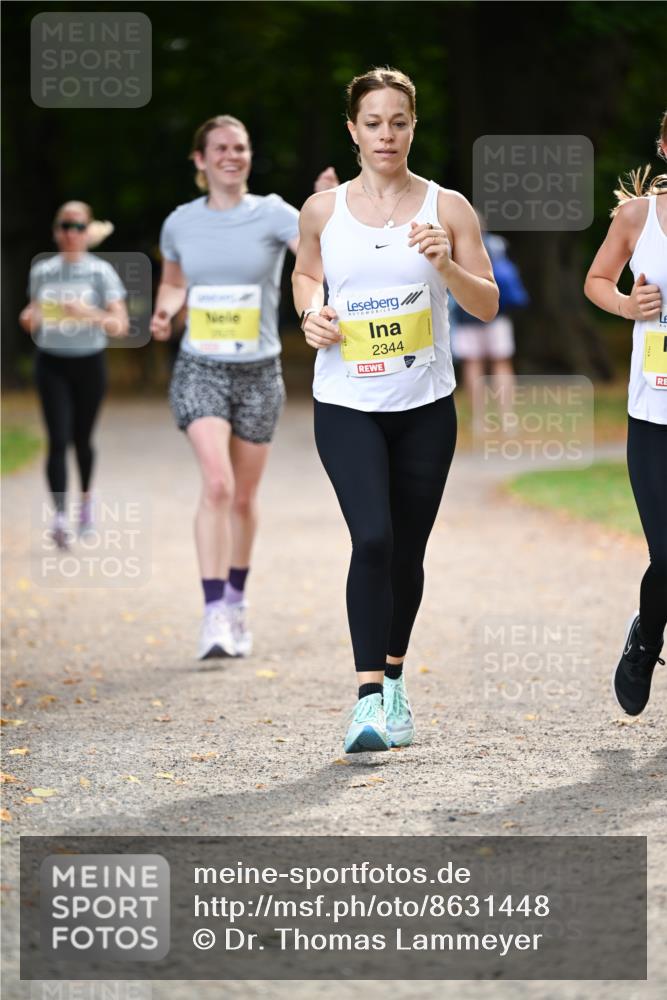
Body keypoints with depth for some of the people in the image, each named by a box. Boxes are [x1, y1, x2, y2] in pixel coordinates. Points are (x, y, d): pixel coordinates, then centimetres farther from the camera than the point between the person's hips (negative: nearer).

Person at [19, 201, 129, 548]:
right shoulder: (42, 271, 3)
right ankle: (60, 515, -19)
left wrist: (90, 314, -29)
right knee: (58, 439, -13)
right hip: (51, 363, 1)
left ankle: (86, 497, 39)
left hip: (89, 363, -1)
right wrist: (30, 319, -8)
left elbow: (121, 326, -12)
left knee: (81, 438, 11)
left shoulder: (101, 272, -6)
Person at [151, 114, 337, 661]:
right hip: (200, 369, -1)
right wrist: (164, 310, -2)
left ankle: (236, 601, 33)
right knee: (217, 483, -21)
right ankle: (214, 614, -21)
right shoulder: (180, 223, 3)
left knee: (244, 497, 10)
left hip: (259, 372, 1)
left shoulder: (272, 215, -5)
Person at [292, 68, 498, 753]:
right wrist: (310, 313, 0)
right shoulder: (322, 210, 2)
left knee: (406, 552, 9)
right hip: (346, 405, -1)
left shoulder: (447, 208, 0)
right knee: (372, 538, -19)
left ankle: (393, 678, 30)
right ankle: (367, 698, -20)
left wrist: (447, 265, -18)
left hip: (425, 406, 1)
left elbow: (487, 306, 0)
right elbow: (304, 272, 21)